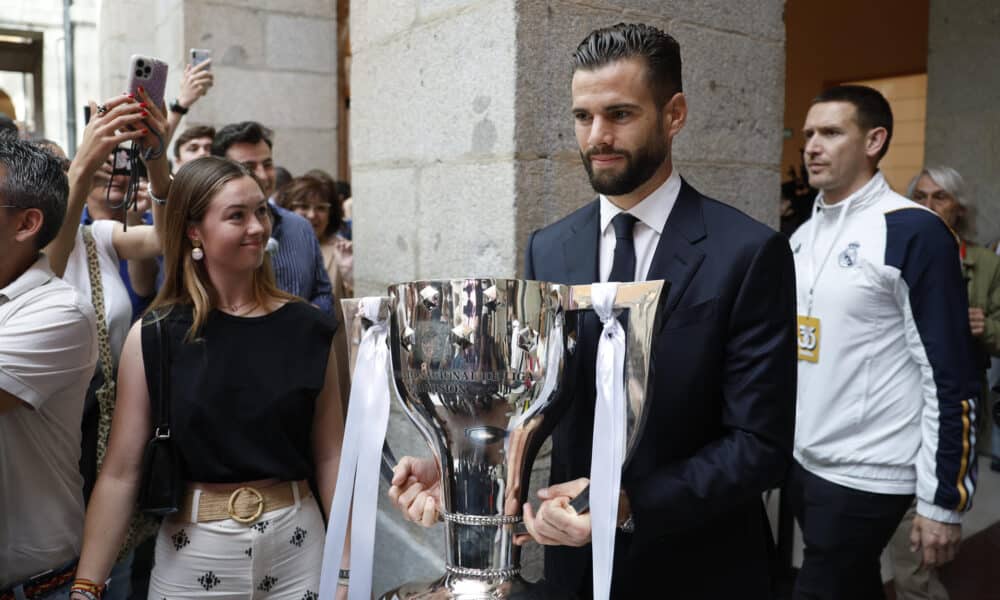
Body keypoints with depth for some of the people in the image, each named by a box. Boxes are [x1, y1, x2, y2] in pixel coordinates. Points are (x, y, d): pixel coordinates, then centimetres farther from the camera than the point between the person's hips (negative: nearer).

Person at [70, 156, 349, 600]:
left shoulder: (308, 328, -5)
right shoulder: (153, 337, -8)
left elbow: (330, 457, -2)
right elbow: (121, 472, -6)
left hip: (296, 543, 1)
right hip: (194, 553, 0)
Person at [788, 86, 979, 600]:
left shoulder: (914, 233, -14)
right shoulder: (803, 236, 8)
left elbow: (952, 377, -14)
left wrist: (943, 500, -13)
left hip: (865, 476, -6)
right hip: (801, 461, 7)